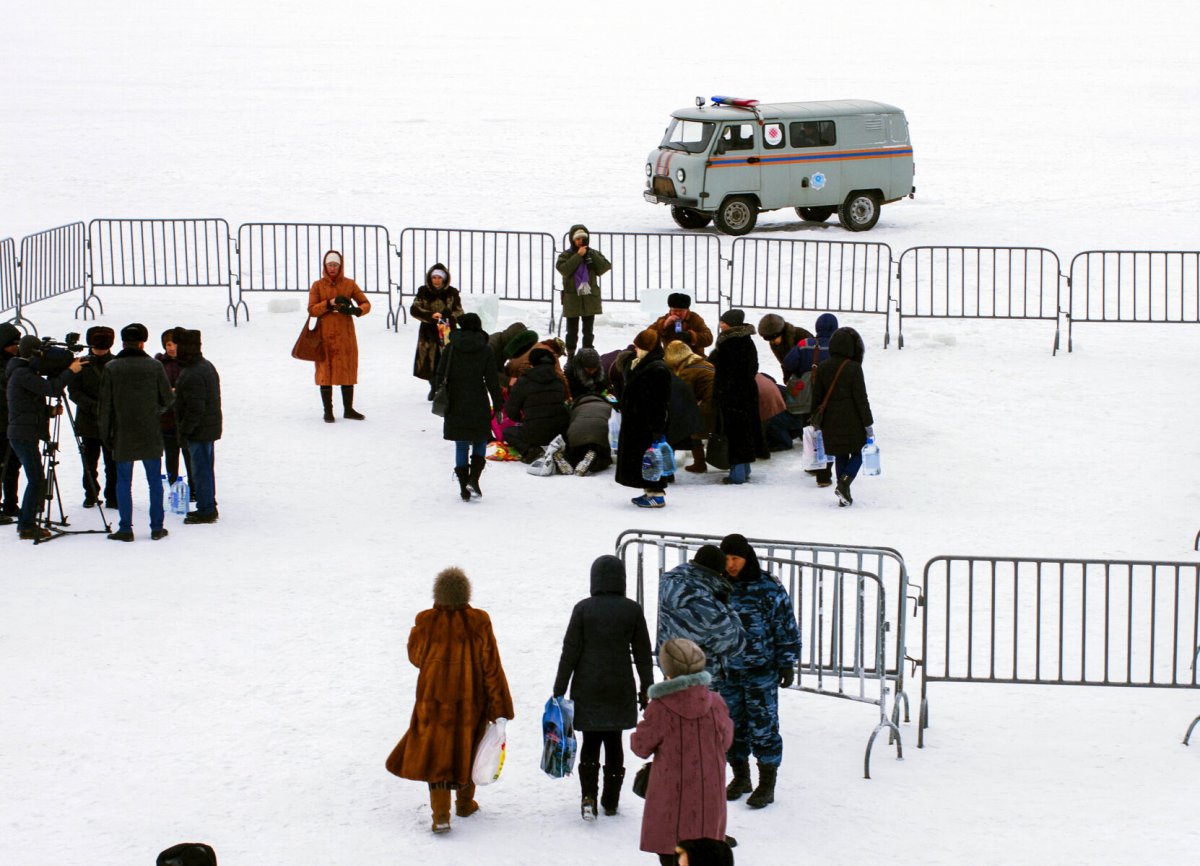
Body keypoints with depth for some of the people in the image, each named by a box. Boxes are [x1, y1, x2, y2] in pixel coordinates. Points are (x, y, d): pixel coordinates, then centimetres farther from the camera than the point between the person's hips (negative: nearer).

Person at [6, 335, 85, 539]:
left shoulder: (22, 373, 17)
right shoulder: (22, 374, -15)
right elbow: (51, 388, -22)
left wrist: (50, 410, 8)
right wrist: (71, 371, -13)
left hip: (20, 435, 10)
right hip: (24, 436, -10)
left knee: (36, 480, 13)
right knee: (36, 481, -8)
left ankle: (26, 523, 17)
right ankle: (27, 526, -6)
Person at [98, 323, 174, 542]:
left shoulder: (112, 368, -5)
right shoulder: (154, 366, -4)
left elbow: (105, 404, -3)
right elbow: (168, 400, 0)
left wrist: (105, 433, 6)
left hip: (123, 436, 0)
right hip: (150, 436, 0)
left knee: (124, 482, 6)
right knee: (155, 481, 9)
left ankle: (125, 528, 4)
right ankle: (157, 528, 10)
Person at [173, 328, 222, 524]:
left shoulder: (193, 375, -24)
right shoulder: (207, 365, 10)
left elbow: (195, 409, -26)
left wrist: (184, 430, -18)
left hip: (199, 432, -10)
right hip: (210, 428, 10)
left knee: (200, 470, -4)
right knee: (206, 468, 18)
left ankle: (205, 510, 1)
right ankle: (209, 507, 26)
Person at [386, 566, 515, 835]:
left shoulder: (426, 622, -11)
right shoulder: (479, 623, -11)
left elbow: (416, 656, 6)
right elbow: (491, 666, -10)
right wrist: (499, 708, -6)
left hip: (435, 696, -1)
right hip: (470, 699, 1)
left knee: (436, 753, 3)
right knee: (467, 748, 21)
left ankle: (441, 813, -12)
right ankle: (465, 802, 36)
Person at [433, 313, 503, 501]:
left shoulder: (451, 348, 0)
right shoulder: (485, 351, -4)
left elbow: (440, 376, 1)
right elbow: (492, 381, -3)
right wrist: (498, 405, 4)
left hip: (455, 406, 1)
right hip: (478, 405, -1)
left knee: (461, 446, 9)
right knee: (480, 443, 13)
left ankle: (464, 488, 6)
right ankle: (473, 479, -7)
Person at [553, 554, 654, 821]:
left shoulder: (583, 609, -8)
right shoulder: (632, 610, -3)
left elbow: (570, 652, -6)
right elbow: (643, 654, 2)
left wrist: (559, 691, 0)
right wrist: (646, 689, 13)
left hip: (588, 689, -1)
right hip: (620, 689, 1)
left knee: (591, 742, 9)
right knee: (614, 742, 12)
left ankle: (589, 796, -9)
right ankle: (611, 801, 16)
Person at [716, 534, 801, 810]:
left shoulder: (768, 589, -9)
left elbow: (786, 628, -4)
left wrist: (787, 664, -5)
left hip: (761, 673, -4)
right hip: (727, 673, 4)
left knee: (763, 726, -1)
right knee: (731, 725, 11)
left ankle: (767, 784, 8)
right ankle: (740, 777, 28)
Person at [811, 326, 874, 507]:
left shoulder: (822, 368, 2)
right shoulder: (854, 369, -13)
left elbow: (816, 397, 6)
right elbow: (861, 399, -12)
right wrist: (868, 424, -5)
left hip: (830, 424, 4)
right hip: (852, 422, -4)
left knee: (840, 457, 14)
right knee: (857, 454, 9)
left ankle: (844, 496, 13)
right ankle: (844, 483, -15)